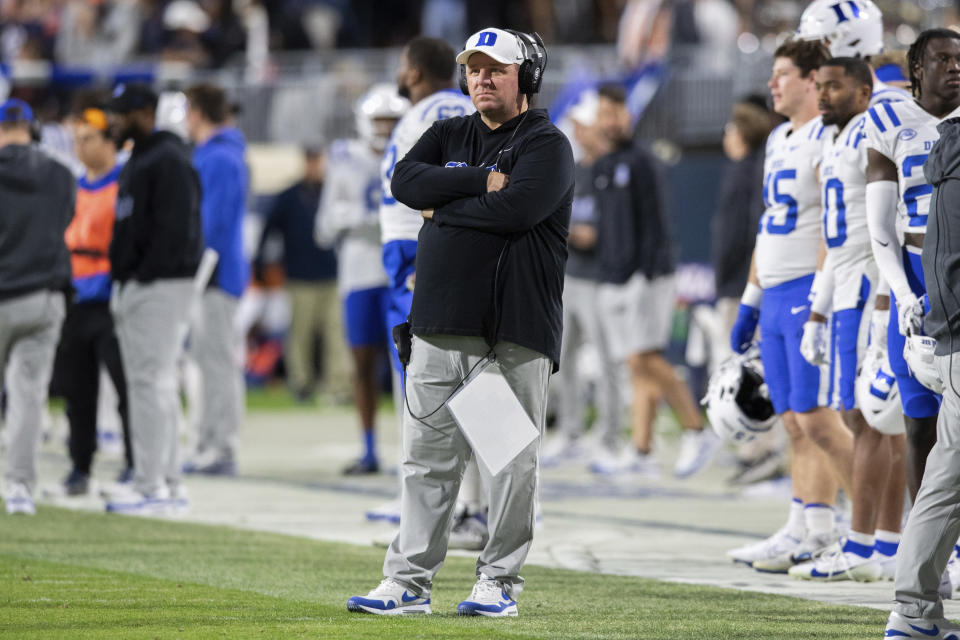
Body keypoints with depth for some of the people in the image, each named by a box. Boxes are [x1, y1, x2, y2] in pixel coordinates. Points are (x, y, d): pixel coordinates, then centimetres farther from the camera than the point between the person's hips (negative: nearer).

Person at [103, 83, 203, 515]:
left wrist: (144, 275, -21)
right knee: (154, 384, 12)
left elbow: (173, 227, -20)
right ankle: (169, 485, 16)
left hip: (160, 286, -11)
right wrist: (122, 279, 14)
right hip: (133, 286, 11)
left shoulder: (169, 160, -12)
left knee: (151, 382, -11)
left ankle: (151, 486, -12)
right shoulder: (139, 160, 20)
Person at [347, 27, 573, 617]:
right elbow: (406, 181, -1)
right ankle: (409, 581, 6)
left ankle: (501, 580, 7)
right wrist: (481, 181, -11)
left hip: (516, 329, -5)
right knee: (428, 455, 4)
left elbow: (516, 208, -18)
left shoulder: (546, 144, -1)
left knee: (512, 459, -2)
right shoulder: (450, 136, 17)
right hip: (443, 323, 5)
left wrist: (442, 209, -6)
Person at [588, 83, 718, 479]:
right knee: (637, 366, 4)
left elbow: (653, 223, -10)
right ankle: (641, 453, 2)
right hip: (614, 281, 8)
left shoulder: (640, 163, -5)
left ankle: (697, 431, -10)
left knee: (645, 359, -16)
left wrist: (647, 273, -17)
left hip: (646, 277, -8)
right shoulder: (602, 168, 18)